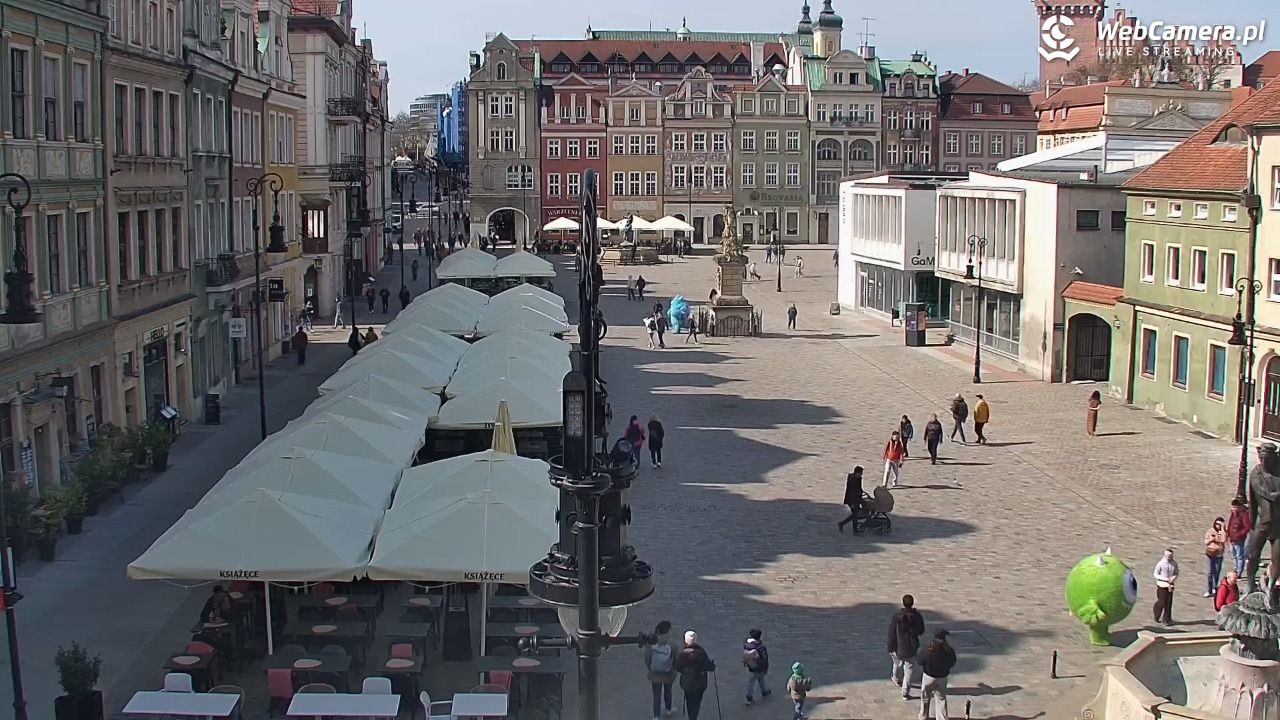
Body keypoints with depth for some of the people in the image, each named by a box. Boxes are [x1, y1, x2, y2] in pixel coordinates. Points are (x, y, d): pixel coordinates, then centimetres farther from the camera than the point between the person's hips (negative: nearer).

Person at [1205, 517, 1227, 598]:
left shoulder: (1223, 532, -3)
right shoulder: (1210, 531, 2)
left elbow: (1223, 540, -23)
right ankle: (1209, 590, -4)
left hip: (1218, 555, 0)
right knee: (1209, 572, -6)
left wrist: (1222, 528, -21)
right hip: (1209, 554, 0)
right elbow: (1205, 542, 5)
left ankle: (1214, 588, 30)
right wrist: (1210, 539, -17)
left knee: (1216, 573, 9)